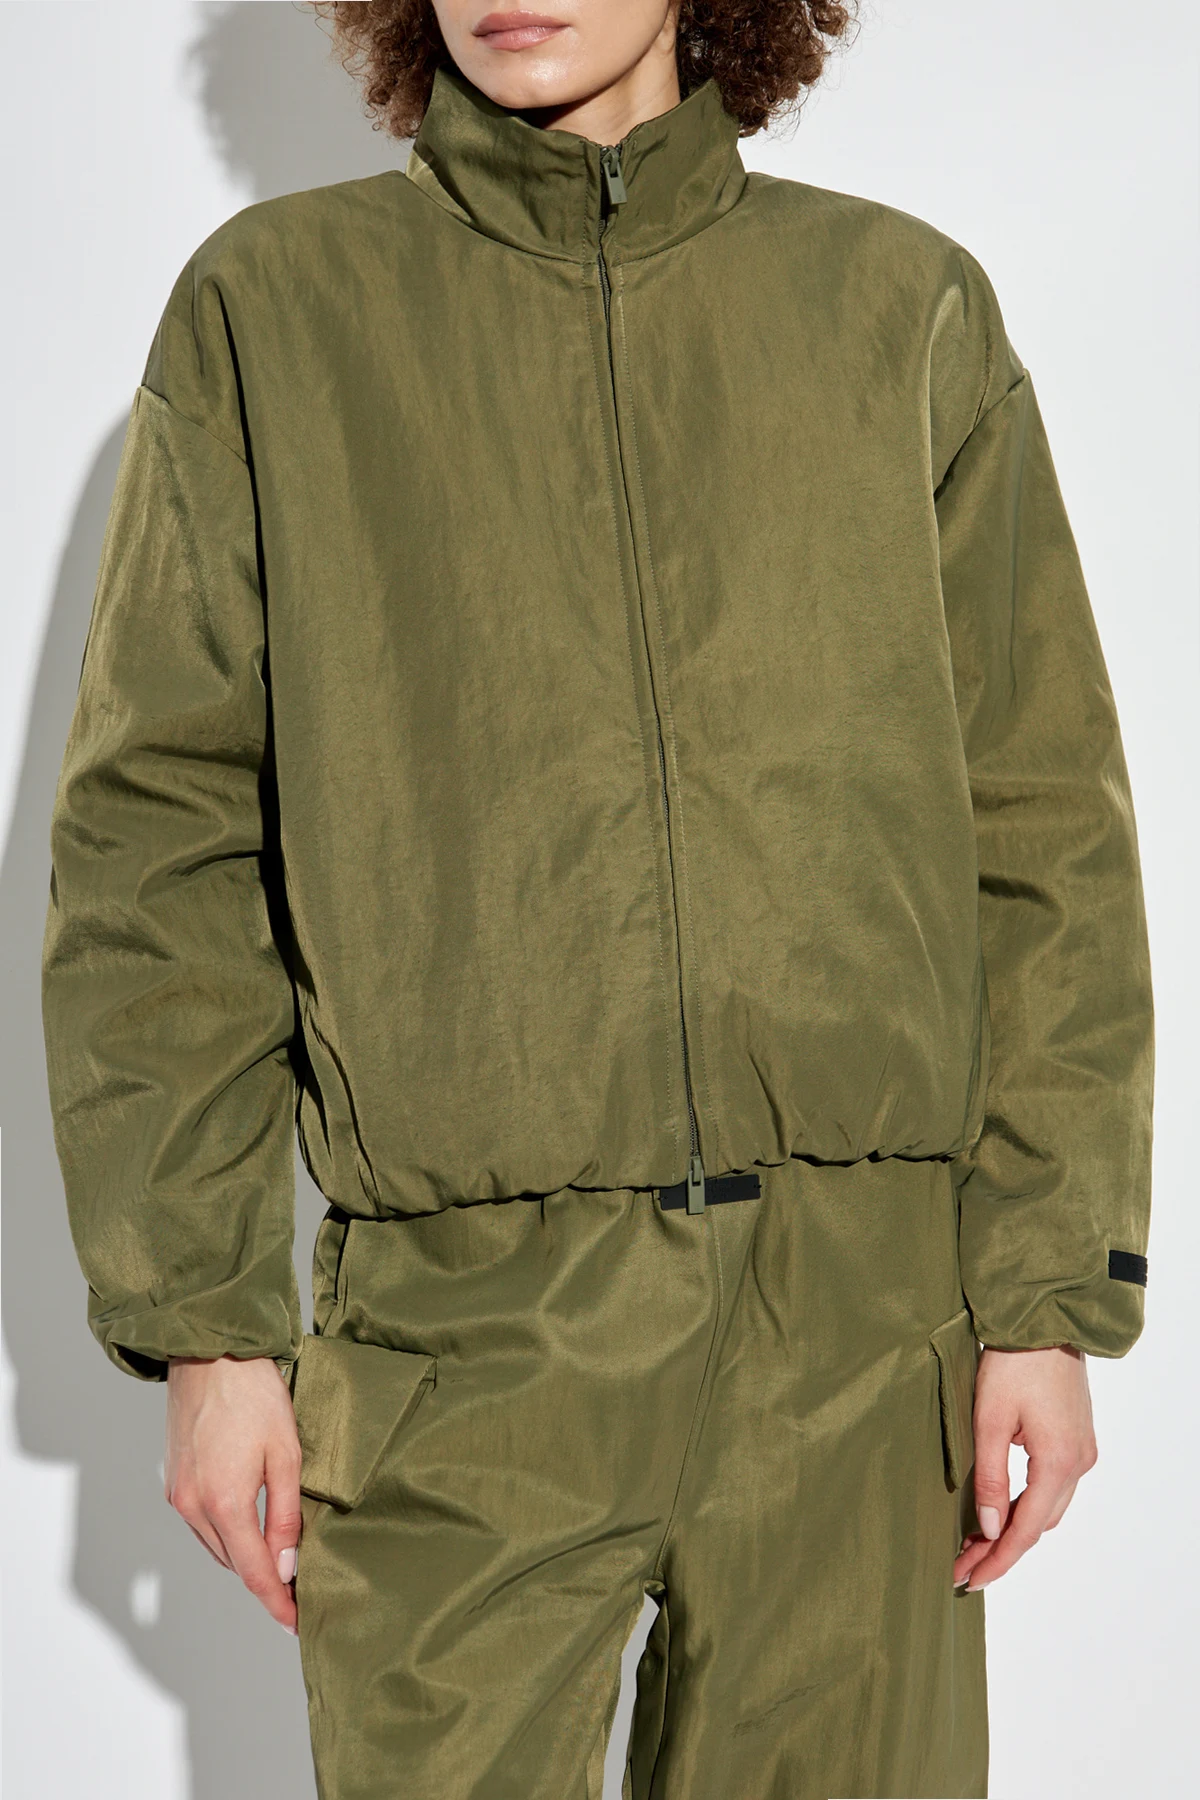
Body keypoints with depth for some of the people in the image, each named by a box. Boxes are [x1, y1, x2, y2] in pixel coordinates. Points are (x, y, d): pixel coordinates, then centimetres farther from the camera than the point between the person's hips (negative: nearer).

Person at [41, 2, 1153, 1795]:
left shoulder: (908, 307, 7)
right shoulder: (268, 310, 5)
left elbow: (1044, 836, 6)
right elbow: (156, 846, 3)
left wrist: (1052, 1291, 0)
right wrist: (204, 1317, -2)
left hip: (864, 1327, 1)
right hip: (465, 1328, -1)